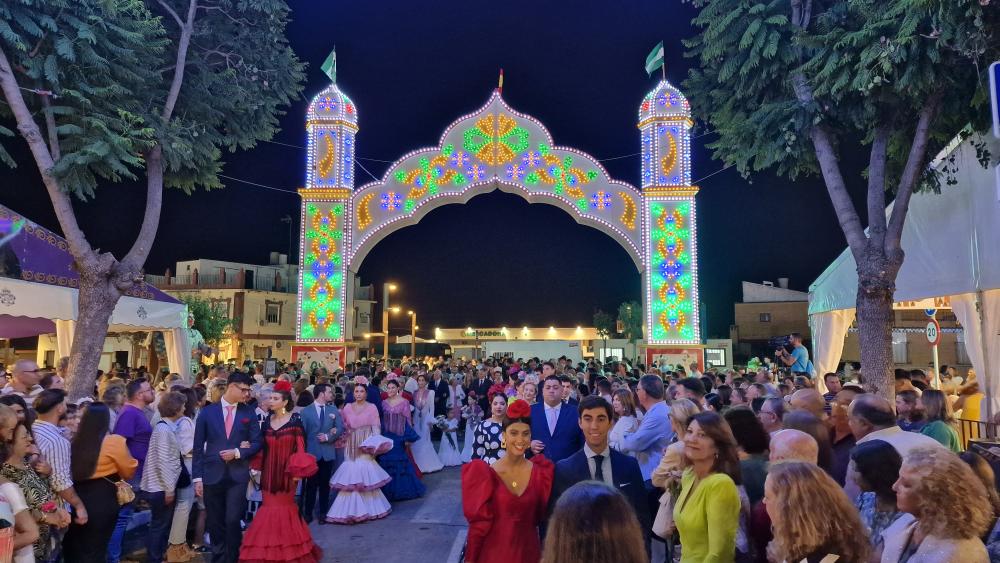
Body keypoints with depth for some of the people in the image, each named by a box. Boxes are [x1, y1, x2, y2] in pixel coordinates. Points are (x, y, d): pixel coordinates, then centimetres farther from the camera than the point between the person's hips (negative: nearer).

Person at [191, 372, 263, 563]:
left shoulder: (249, 412, 2)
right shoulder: (207, 412, 0)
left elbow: (257, 442, 4)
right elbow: (198, 447, 1)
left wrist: (238, 452, -12)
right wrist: (197, 477, -2)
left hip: (238, 475, -1)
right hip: (213, 474, 1)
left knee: (232, 520, -8)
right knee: (215, 523, 11)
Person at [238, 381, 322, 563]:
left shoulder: (295, 420, -10)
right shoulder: (267, 420, 4)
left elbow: (300, 447, -9)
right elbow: (263, 447, 10)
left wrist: (298, 471, -13)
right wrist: (257, 467, 5)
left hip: (287, 471, -4)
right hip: (269, 471, 4)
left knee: (284, 507, 3)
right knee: (270, 508, 7)